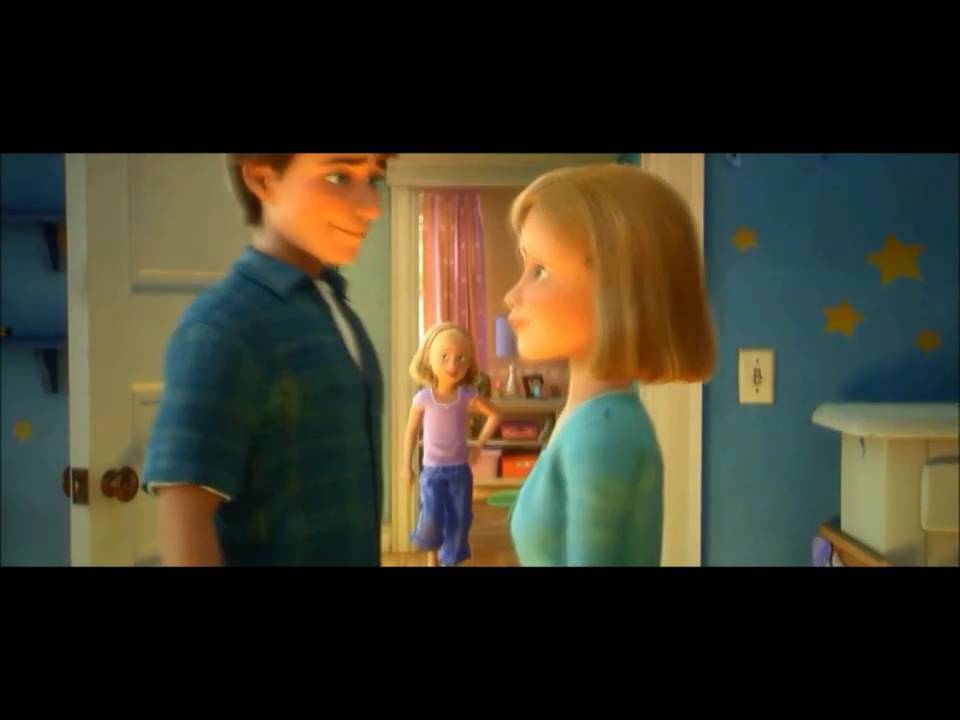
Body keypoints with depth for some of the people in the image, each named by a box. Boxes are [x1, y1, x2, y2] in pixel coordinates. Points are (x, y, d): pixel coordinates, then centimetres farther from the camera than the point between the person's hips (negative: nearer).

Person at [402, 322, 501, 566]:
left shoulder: (468, 396, -9)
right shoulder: (423, 398, -11)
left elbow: (495, 415, 3)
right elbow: (412, 432, 0)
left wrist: (479, 445, -3)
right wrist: (407, 466, 4)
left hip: (460, 469, 2)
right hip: (432, 469, -1)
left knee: (460, 520, 3)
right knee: (431, 519, -9)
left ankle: (450, 560, 22)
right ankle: (432, 556, 21)